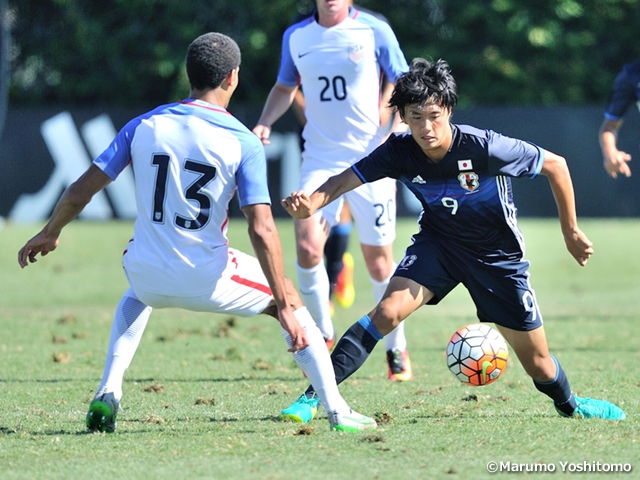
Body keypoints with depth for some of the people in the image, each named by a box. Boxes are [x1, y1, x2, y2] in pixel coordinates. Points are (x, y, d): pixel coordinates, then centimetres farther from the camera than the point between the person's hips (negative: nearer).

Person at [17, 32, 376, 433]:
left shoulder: (143, 126, 1)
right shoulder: (244, 143, -9)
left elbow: (79, 193, 3)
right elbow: (262, 230, -16)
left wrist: (50, 234, 21)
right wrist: (285, 305, -11)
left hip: (148, 276, 3)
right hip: (208, 280, -3)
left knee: (137, 295, 40)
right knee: (292, 304, 21)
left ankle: (108, 395, 22)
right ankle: (337, 411, 14)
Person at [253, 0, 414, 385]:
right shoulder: (296, 36, 5)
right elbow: (285, 87, 19)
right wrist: (265, 123, 2)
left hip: (371, 157, -2)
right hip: (321, 159, 2)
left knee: (378, 258, 3)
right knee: (307, 245, -16)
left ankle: (397, 349, 23)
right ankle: (322, 335, 6)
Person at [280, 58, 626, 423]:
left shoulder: (485, 147, -29)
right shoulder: (399, 152, -19)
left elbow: (555, 165, -17)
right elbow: (346, 180, -23)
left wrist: (571, 232, -9)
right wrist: (311, 203, -47)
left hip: (497, 253, -1)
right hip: (438, 244, 1)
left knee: (537, 363, 5)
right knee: (388, 311, -25)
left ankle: (569, 404, 39)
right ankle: (314, 396, -22)